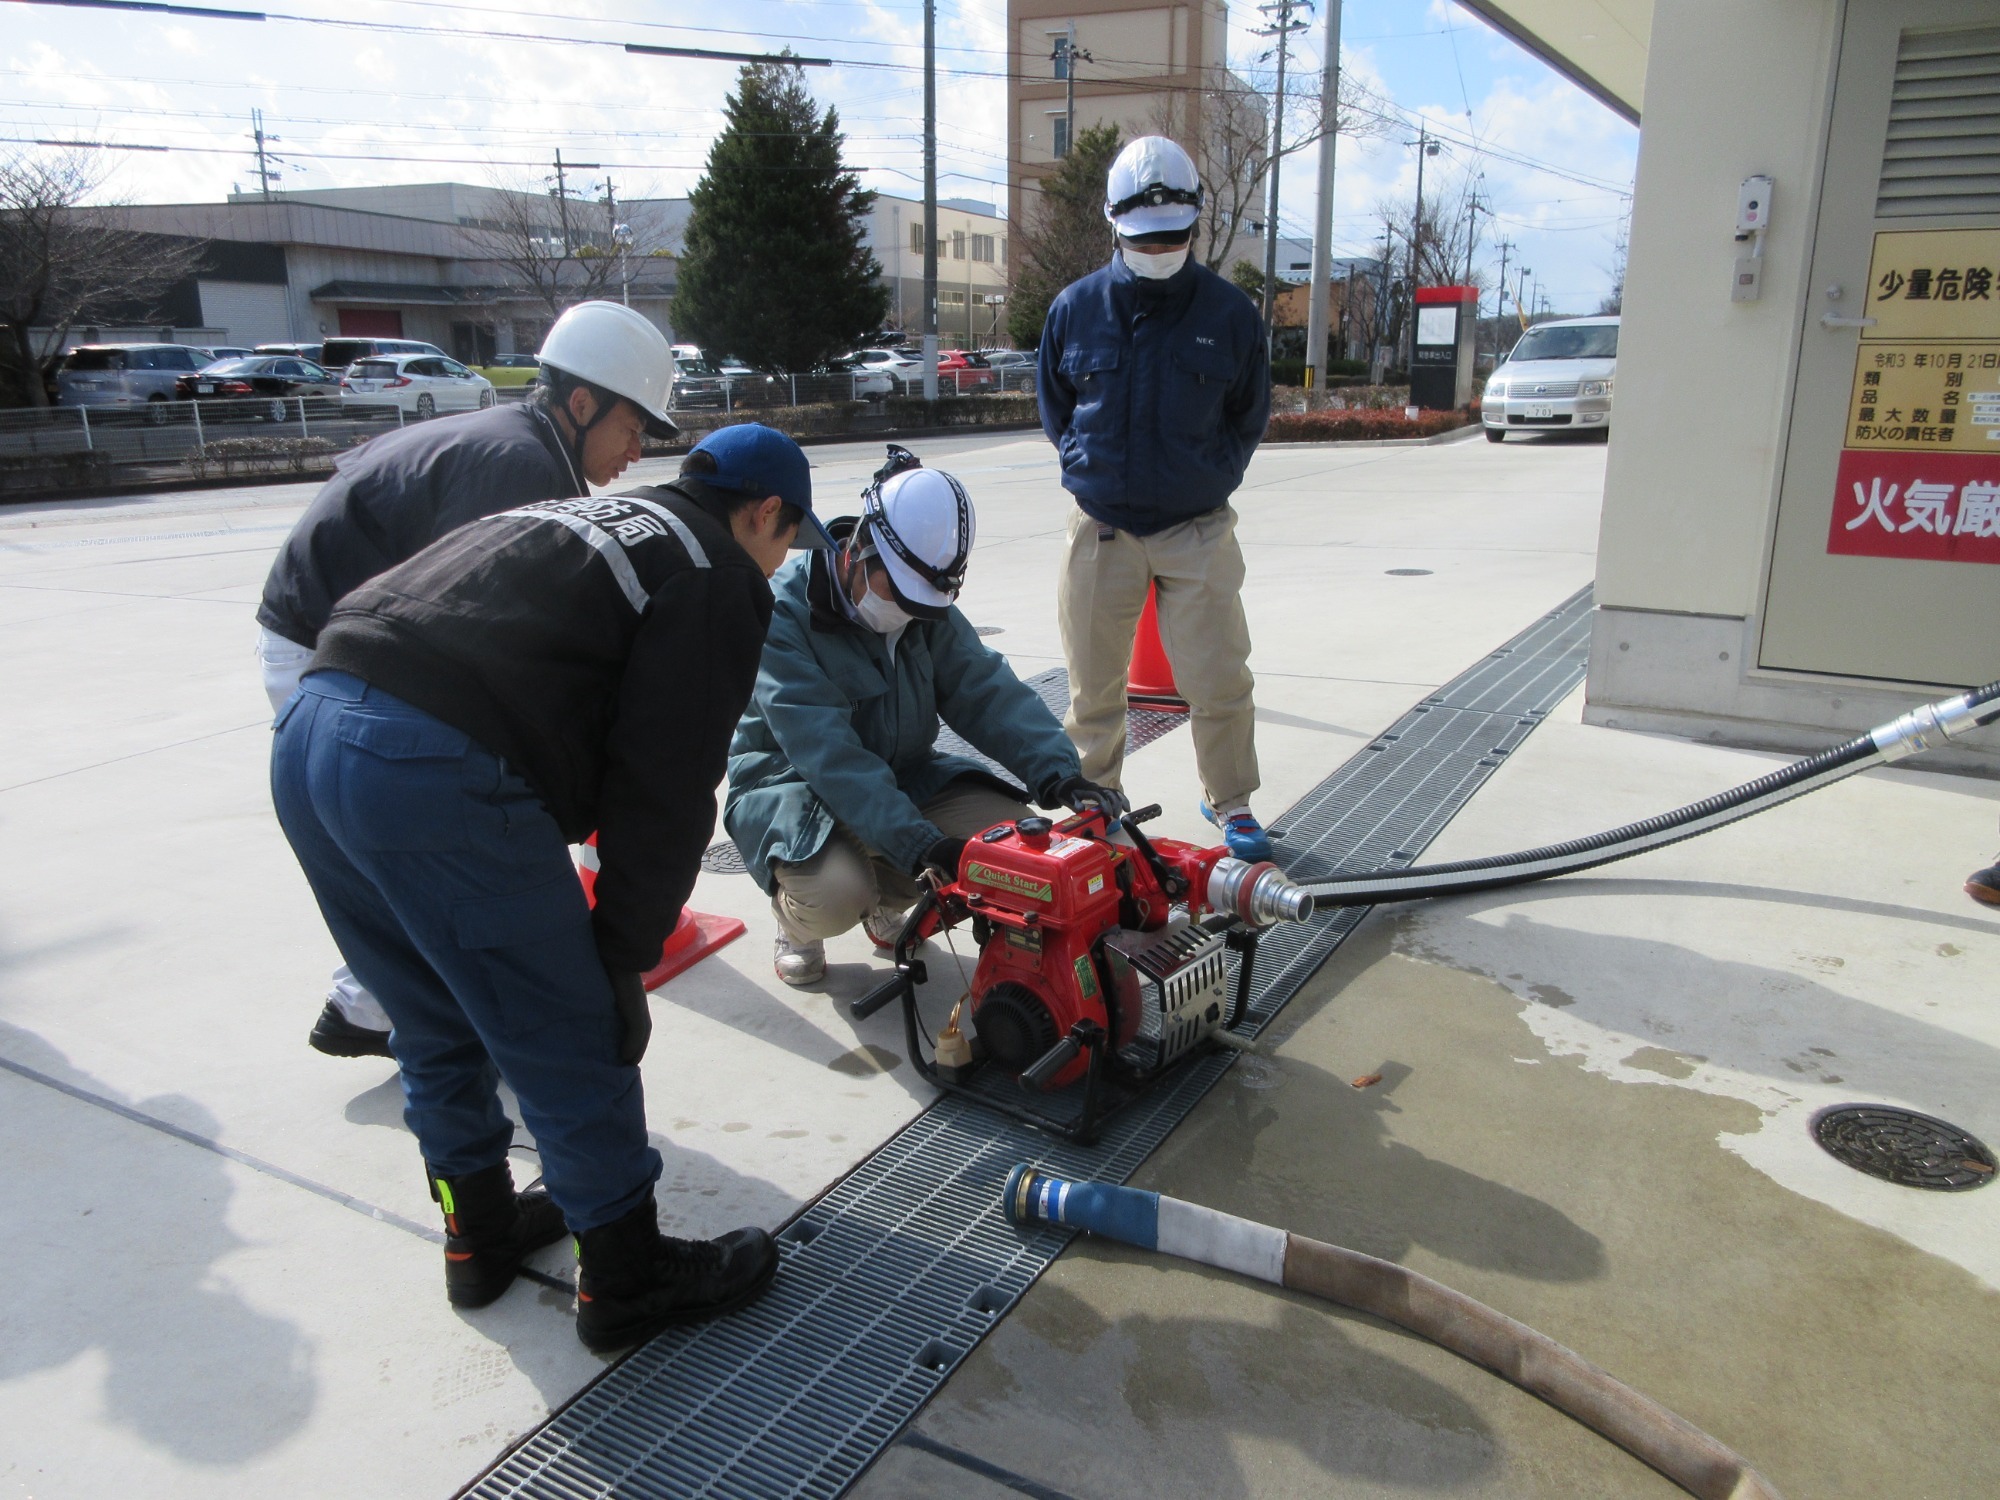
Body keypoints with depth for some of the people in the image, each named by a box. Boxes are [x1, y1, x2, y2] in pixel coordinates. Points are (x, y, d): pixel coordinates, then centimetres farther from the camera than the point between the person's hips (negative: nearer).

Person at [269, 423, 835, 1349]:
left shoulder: (577, 520, 30)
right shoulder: (718, 579, 5)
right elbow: (665, 793, -4)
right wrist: (627, 951, 5)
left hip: (306, 731, 9)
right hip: (438, 774, -9)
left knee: (440, 1028, 24)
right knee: (570, 1044, 7)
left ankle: (480, 1233, 42)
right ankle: (625, 1281, 23)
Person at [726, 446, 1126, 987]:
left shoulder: (928, 611, -2)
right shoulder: (781, 615, -24)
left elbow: (986, 690, -10)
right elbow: (827, 753, -32)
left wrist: (1057, 775, -27)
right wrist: (922, 846, -40)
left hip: (902, 775, 6)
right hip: (792, 785, -6)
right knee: (834, 892, -36)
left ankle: (889, 895, 12)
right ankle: (795, 915, 4)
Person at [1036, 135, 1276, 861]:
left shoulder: (1229, 313, 0)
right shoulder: (1075, 308, 1)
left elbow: (1249, 416, 12)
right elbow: (1053, 405, 16)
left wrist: (1208, 476, 3)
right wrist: (1089, 466, 7)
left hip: (1199, 529, -1)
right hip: (1101, 529, 1)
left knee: (1221, 681, -1)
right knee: (1094, 688, 9)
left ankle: (1229, 801, 20)